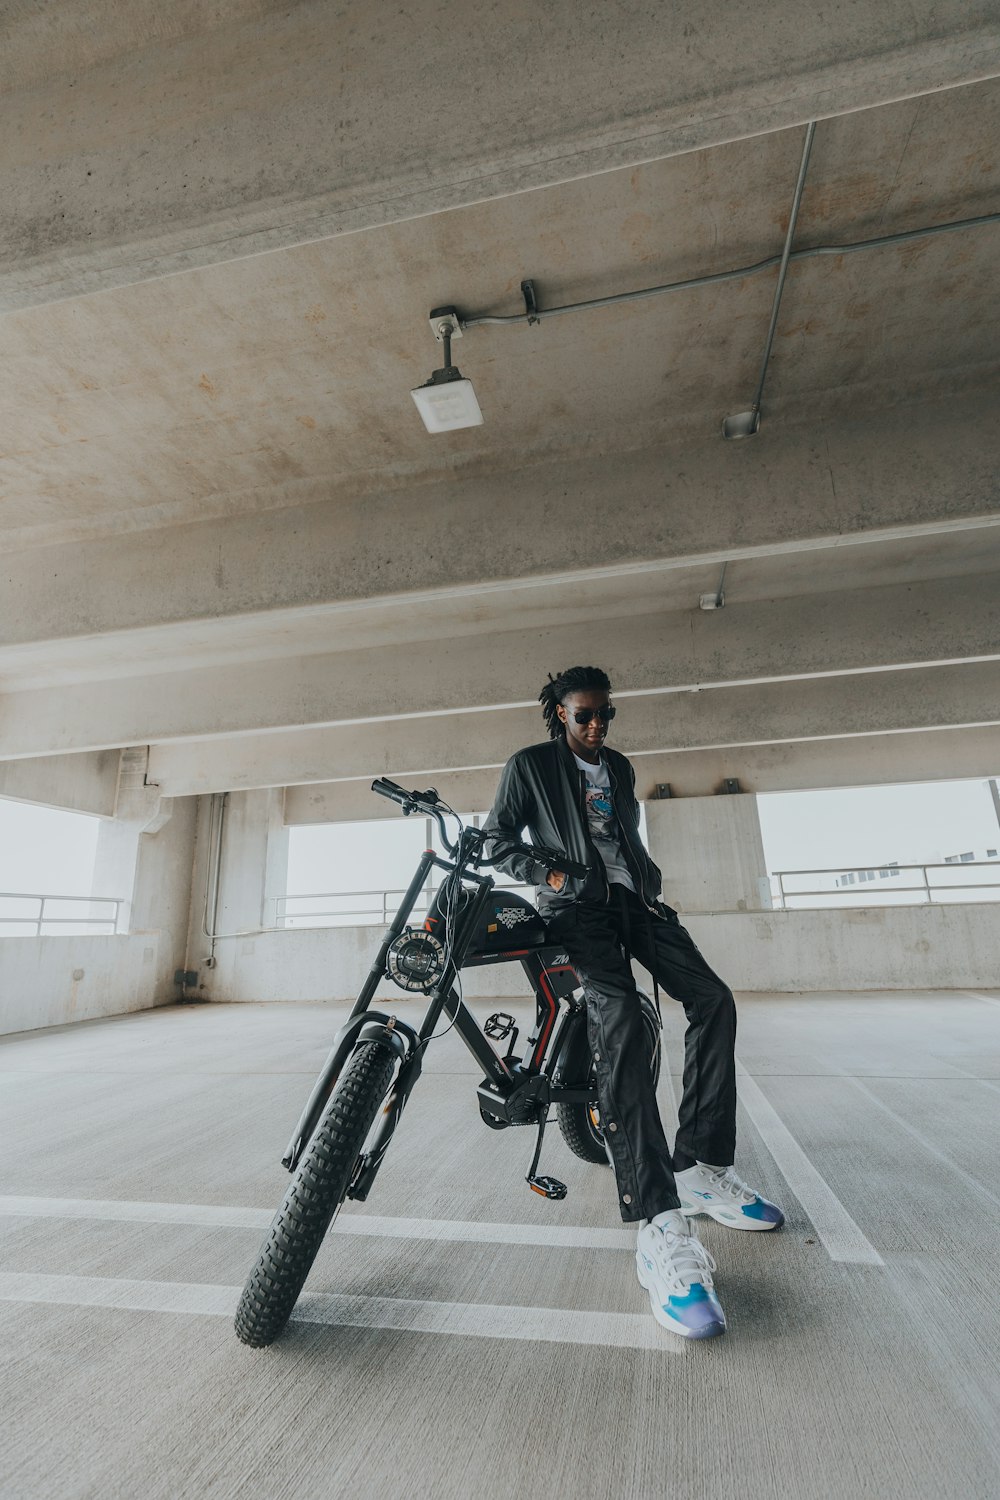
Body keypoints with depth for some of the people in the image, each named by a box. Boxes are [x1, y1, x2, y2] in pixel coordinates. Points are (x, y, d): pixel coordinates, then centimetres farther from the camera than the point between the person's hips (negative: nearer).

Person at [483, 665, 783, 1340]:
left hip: (636, 898, 7)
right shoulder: (530, 766, 4)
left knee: (713, 1000, -9)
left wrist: (650, 880, 17)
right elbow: (496, 840, 3)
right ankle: (662, 1230, -27)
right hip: (579, 906, -6)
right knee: (621, 1026, -25)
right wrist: (547, 874, -10)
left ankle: (701, 1169, 3)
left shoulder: (620, 768, 21)